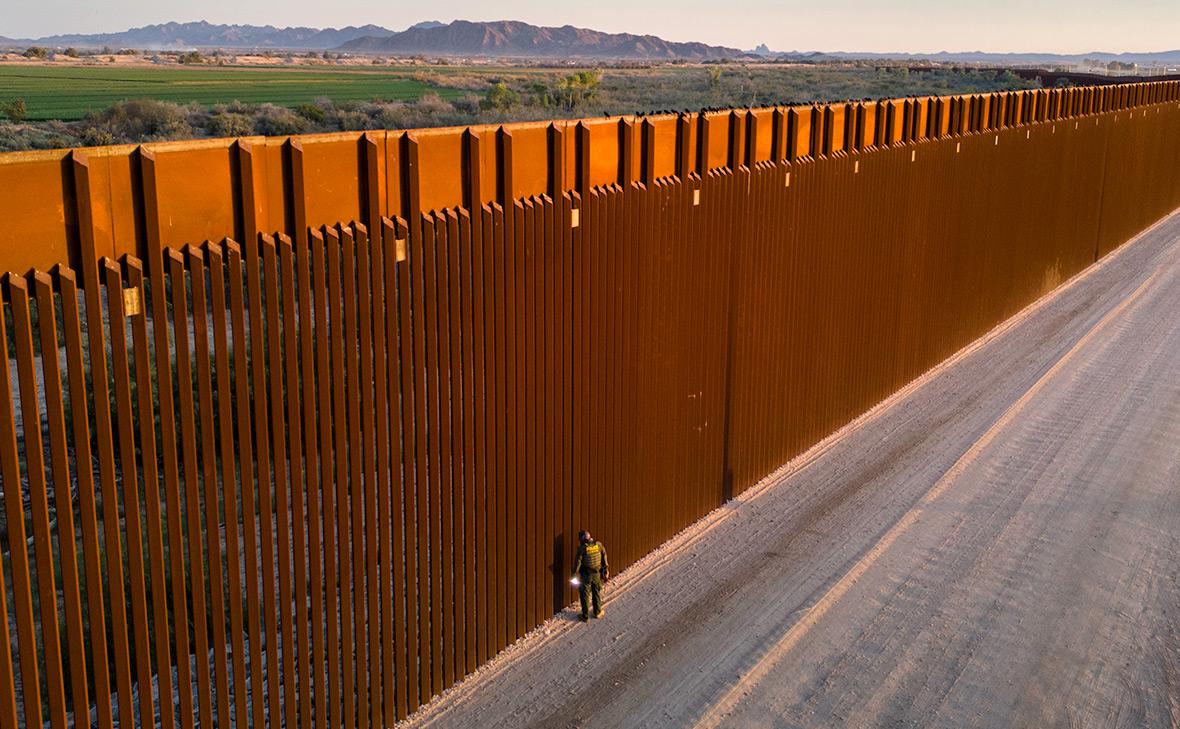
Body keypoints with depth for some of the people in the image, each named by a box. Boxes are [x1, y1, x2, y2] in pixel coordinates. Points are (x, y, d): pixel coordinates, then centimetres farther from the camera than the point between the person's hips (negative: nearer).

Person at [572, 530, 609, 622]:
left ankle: (585, 616, 13)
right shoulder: (598, 544, -6)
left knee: (585, 595, 8)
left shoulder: (582, 548, -17)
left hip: (585, 575, -3)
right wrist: (606, 568, 15)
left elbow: (578, 561, -13)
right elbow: (604, 557, 2)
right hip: (597, 574, 3)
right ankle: (597, 612, 33)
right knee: (597, 593, 21)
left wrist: (575, 574, -2)